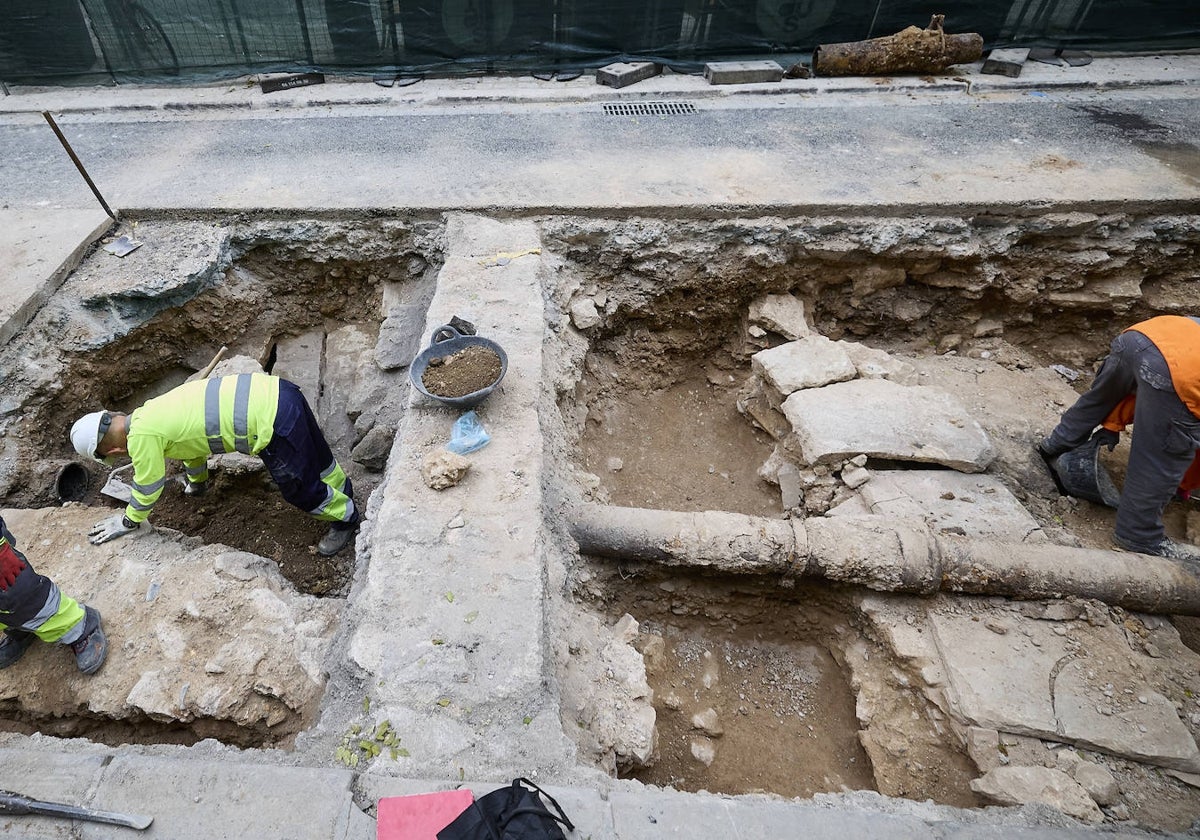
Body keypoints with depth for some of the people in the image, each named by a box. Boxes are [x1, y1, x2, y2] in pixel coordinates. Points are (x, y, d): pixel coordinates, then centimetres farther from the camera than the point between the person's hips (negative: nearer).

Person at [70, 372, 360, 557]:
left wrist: (128, 521, 25)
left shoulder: (141, 437, -7)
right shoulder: (153, 411, 19)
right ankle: (341, 488, 53)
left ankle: (346, 515, 33)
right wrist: (196, 482, 51)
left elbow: (147, 487, 7)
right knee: (313, 456, 30)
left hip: (275, 423, -8)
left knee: (301, 486, 12)